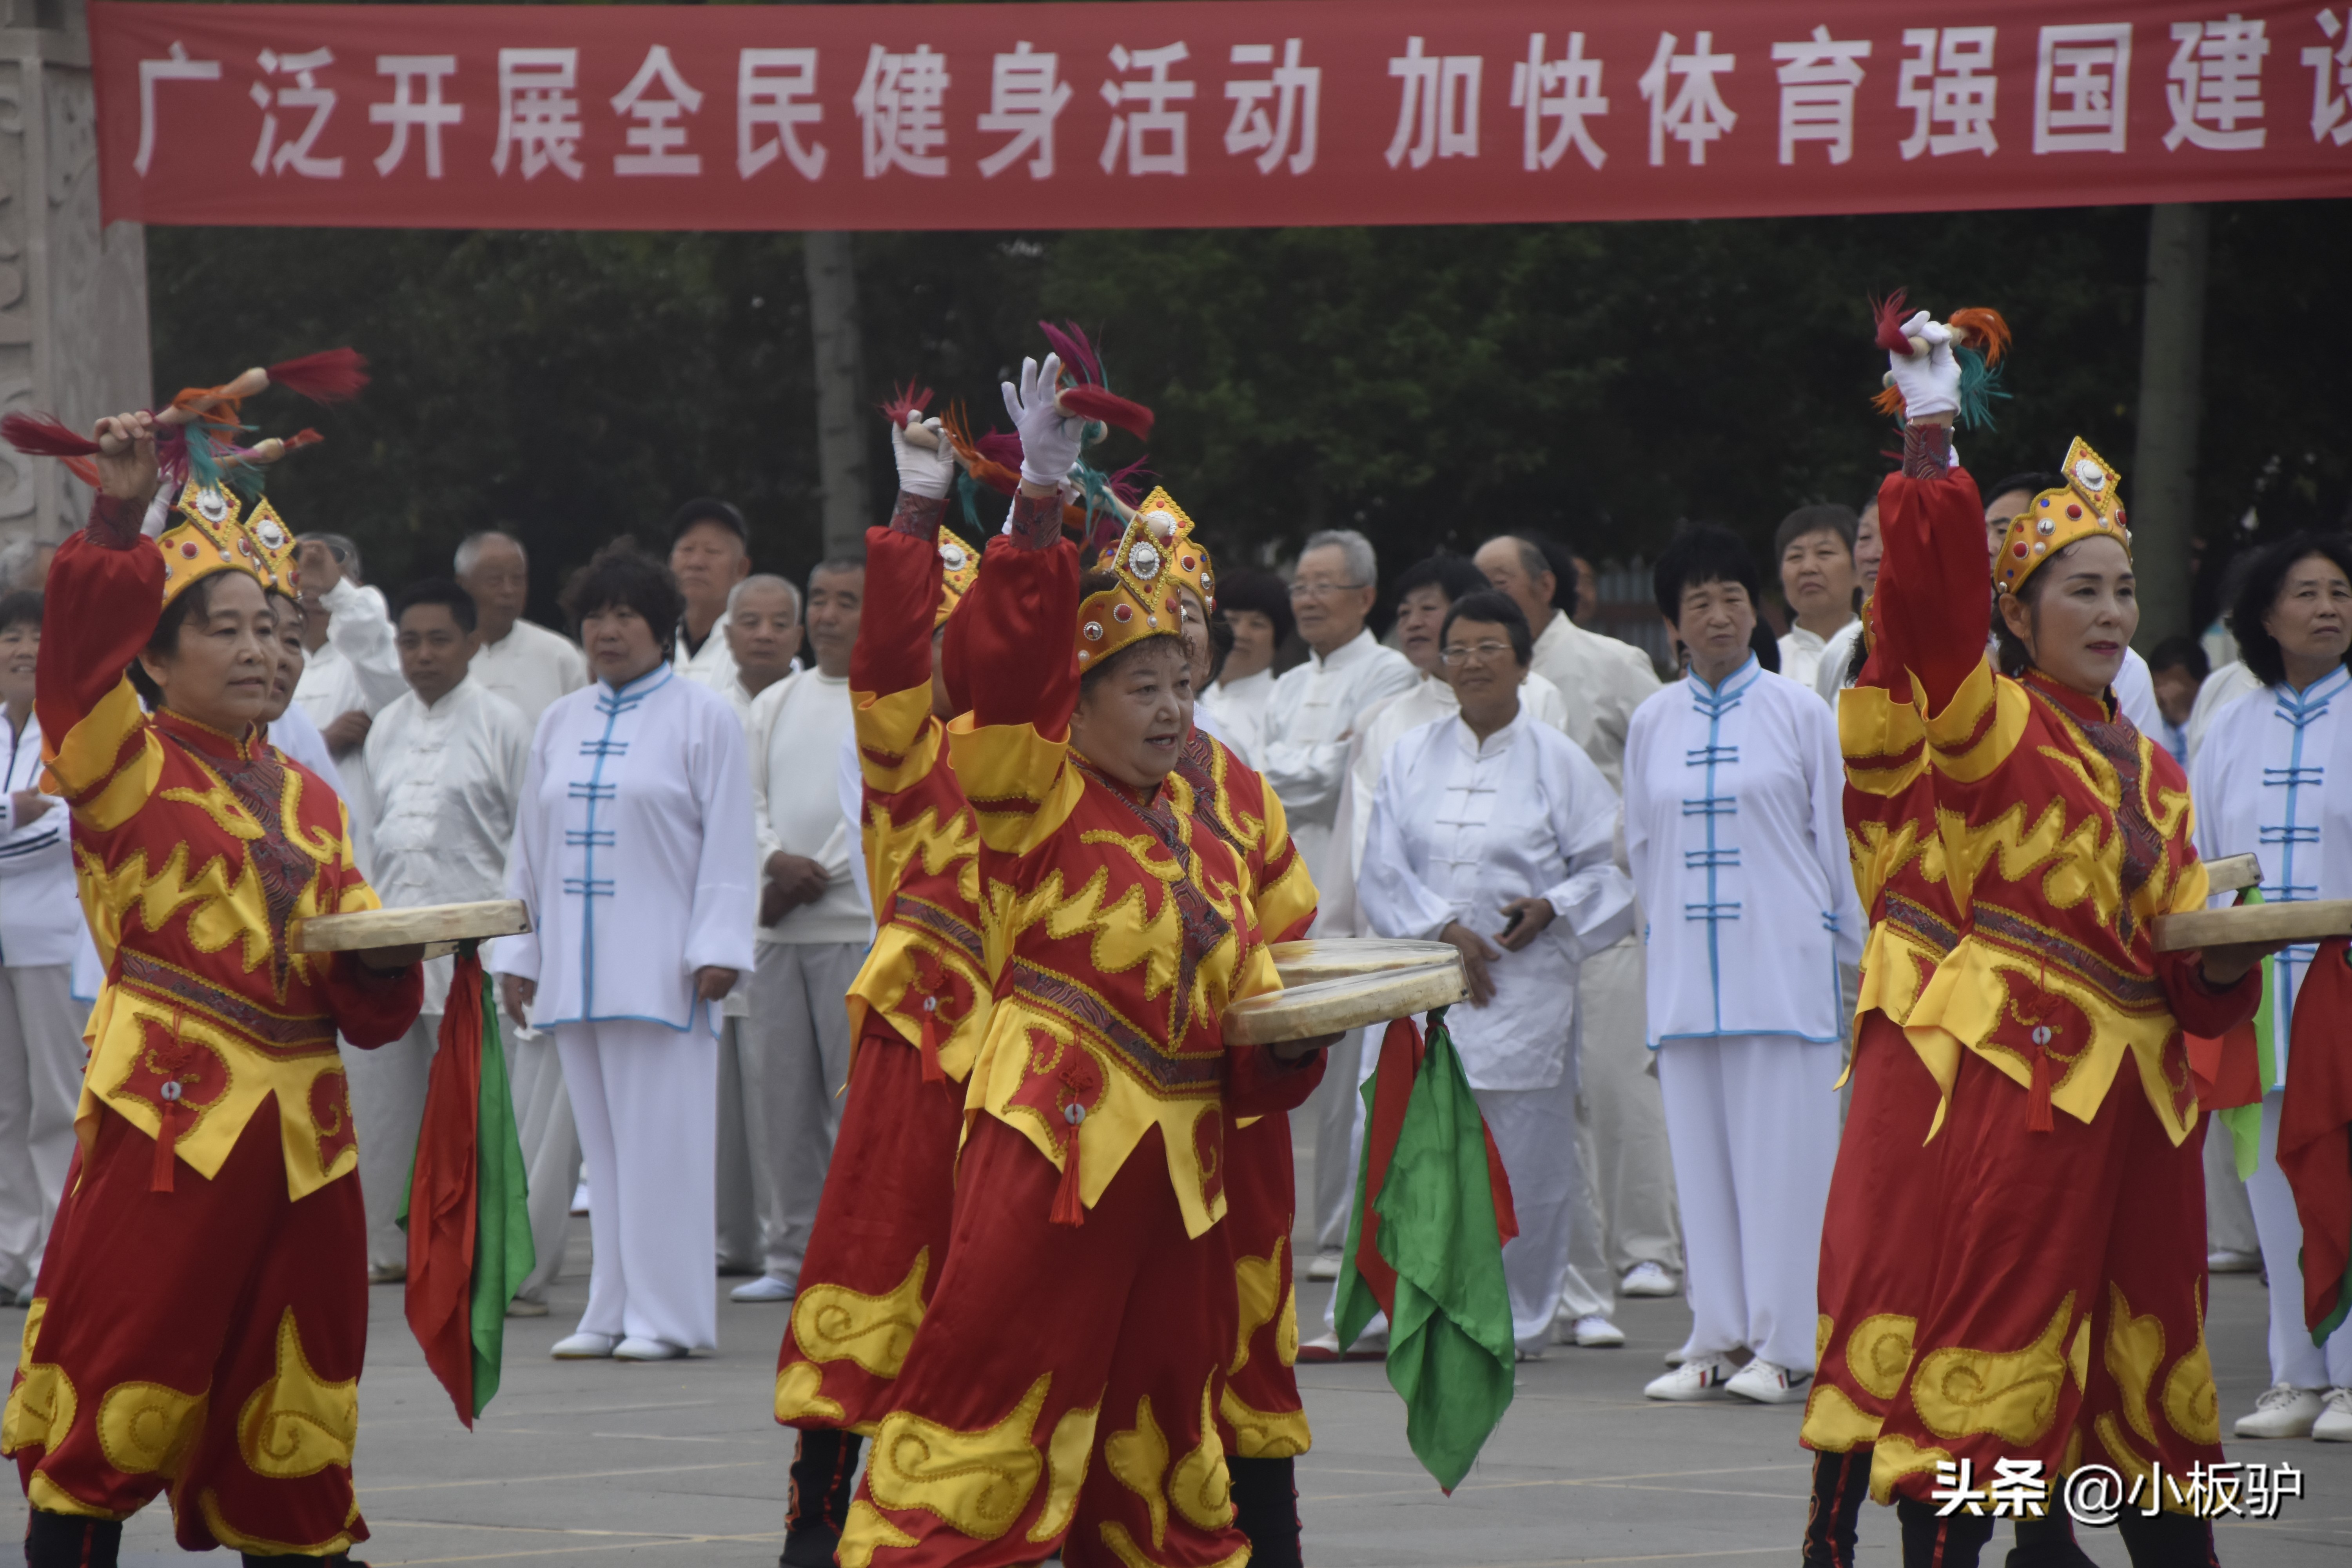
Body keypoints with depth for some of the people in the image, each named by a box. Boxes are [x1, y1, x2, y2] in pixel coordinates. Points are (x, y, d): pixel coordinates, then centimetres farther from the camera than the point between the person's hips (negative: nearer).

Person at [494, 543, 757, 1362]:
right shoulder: (561, 723, 16)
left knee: (661, 1137, -6)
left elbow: (728, 843, -3)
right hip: (576, 968, 5)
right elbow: (530, 846, 19)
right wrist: (519, 951, 14)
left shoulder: (703, 717, 1)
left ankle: (665, 1315, -2)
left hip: (660, 969, -5)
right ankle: (612, 1313, 10)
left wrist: (717, 950, -11)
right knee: (602, 1141, 6)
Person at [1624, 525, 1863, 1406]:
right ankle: (1716, 1341, 8)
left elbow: (1837, 836, 5)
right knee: (1700, 1154, 3)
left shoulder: (1799, 713, 1)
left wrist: (1853, 950, 6)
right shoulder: (1652, 724, 10)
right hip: (1686, 970, 3)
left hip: (1782, 962, -3)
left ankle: (1784, 1346, -2)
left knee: (1782, 1151, -5)